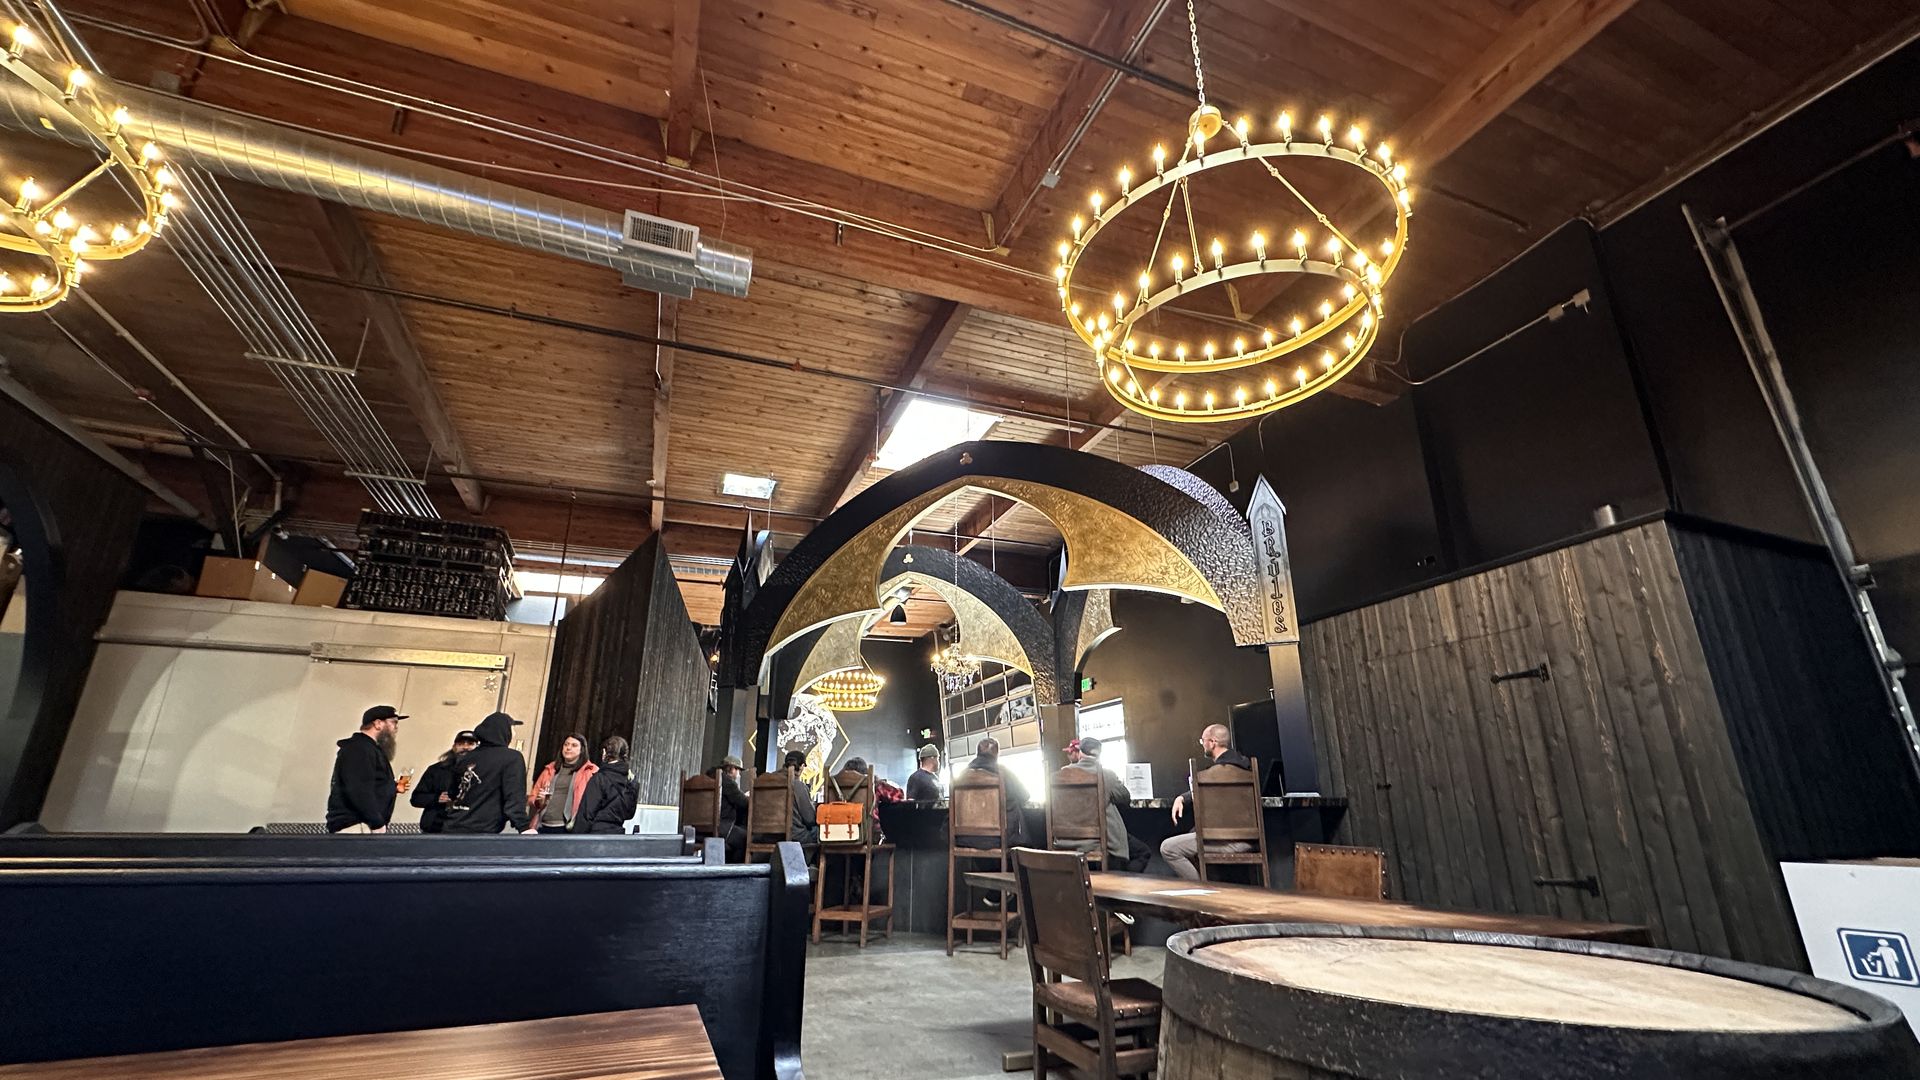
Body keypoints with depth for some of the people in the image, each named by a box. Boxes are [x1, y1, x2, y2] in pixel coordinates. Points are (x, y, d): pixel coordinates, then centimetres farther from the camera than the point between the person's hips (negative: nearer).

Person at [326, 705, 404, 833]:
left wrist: (393, 788, 12)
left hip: (367, 825, 11)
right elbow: (359, 791, -22)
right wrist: (378, 823, -20)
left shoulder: (368, 749, 22)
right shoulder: (359, 748, -12)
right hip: (357, 826, -11)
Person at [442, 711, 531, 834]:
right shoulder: (512, 758, -7)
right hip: (481, 834, -6)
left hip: (452, 828, 6)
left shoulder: (466, 758, 12)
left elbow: (453, 794, 20)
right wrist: (523, 827, -20)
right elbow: (514, 796, -17)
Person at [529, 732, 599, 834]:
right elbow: (532, 797, 22)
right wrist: (539, 801, -1)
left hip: (568, 829, -4)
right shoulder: (550, 769, 19)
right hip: (543, 827, 5)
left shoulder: (590, 771, 3)